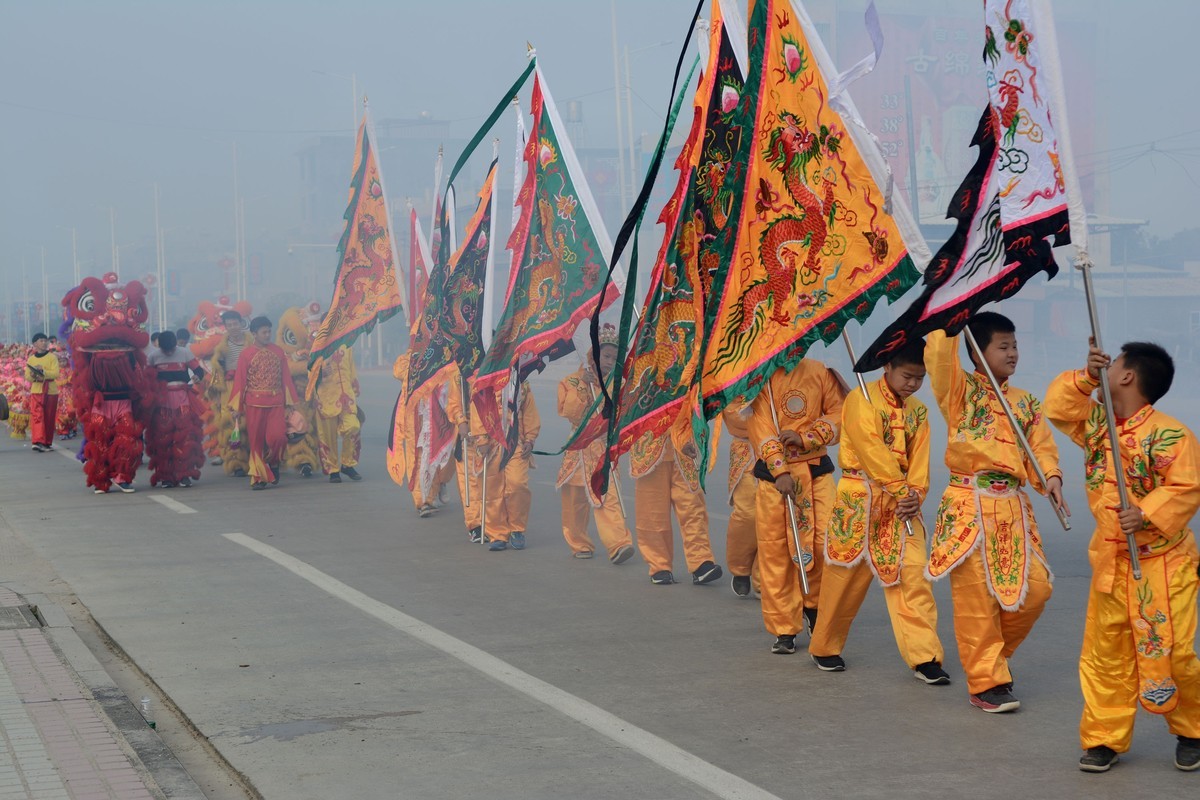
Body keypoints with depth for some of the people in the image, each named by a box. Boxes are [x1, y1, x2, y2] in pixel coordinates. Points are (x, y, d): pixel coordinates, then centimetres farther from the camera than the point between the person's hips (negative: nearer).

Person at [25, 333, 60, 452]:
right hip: (36, 390, 1)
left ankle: (47, 443, 14)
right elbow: (27, 376, 7)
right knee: (37, 416, -12)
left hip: (51, 391, -1)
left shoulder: (52, 357, 1)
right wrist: (33, 376, -14)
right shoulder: (31, 359, 9)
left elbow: (56, 373, -9)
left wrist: (43, 371, -22)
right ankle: (38, 442, -21)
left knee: (49, 418, 4)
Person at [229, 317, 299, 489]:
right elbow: (240, 380, 0)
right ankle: (259, 477, 8)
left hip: (276, 402, 2)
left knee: (278, 436, -12)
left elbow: (286, 377, 11)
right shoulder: (246, 353, 0)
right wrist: (237, 407, -2)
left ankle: (273, 462, 17)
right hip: (254, 404, -2)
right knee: (256, 441, 0)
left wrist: (291, 401, 9)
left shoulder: (278, 351, 9)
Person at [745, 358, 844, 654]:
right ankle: (783, 630, 8)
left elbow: (838, 415, 3)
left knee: (824, 541, -8)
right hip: (774, 473, -1)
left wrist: (805, 438, -13)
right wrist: (780, 472, -19)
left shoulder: (819, 371, 5)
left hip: (817, 470, 1)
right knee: (775, 551, -1)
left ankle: (814, 608, 19)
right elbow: (761, 426, -9)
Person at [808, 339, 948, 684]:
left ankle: (925, 657, -7)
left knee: (913, 574, -6)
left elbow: (919, 460, 4)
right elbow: (872, 451, -16)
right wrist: (901, 491, -17)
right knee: (846, 576, 3)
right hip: (860, 500, -4)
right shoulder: (861, 400, -7)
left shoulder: (918, 411, 12)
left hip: (902, 504, 4)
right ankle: (825, 647, 22)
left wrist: (915, 495, -13)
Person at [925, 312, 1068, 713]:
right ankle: (986, 682, 6)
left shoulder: (1025, 402, 15)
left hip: (1013, 508, 5)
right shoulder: (961, 391, 0)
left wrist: (1051, 477, -11)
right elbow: (939, 357, -18)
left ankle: (993, 655, 24)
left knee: (1035, 588, 1)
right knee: (976, 597, -3)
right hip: (969, 506, -5)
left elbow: (1041, 446, 7)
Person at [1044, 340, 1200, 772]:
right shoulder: (1095, 423, 7)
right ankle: (1104, 739, 15)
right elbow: (1057, 406, 12)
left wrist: (1148, 514, -30)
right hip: (1110, 562, 6)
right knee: (1105, 655, 7)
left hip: (1162, 563, -6)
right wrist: (1086, 378, -3)